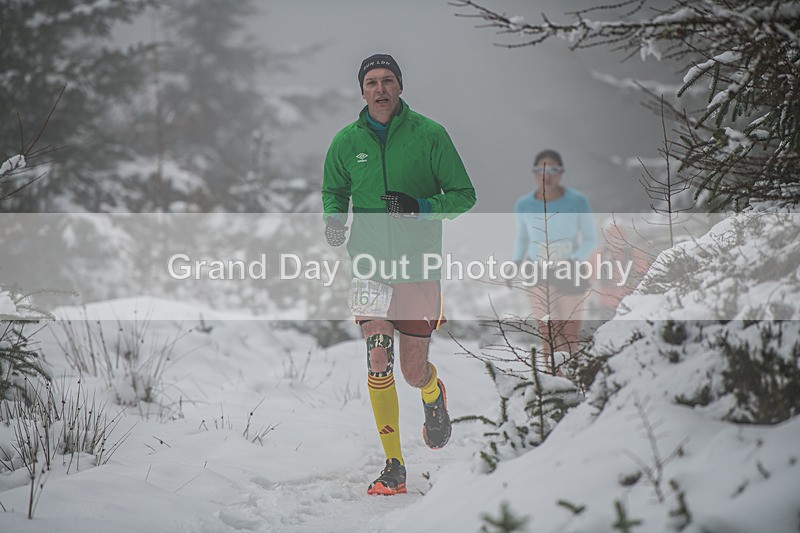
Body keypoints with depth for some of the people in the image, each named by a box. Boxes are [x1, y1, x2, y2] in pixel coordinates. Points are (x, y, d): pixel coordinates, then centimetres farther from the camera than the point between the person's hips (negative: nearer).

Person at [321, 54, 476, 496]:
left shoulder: (429, 135, -4)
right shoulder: (346, 142, 3)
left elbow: (464, 195, 0)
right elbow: (333, 190, 19)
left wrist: (421, 207, -17)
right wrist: (333, 218, -3)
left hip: (418, 265, -1)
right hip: (370, 262, 1)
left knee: (413, 371, 5)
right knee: (378, 361, -14)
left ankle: (433, 395, 44)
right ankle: (393, 467, -5)